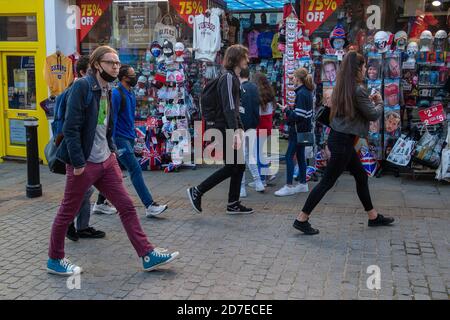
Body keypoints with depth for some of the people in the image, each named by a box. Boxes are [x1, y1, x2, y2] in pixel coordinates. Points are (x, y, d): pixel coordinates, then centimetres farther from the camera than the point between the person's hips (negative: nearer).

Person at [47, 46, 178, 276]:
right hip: (84, 163, -8)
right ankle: (54, 260, 26)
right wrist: (78, 163, -20)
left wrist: (111, 150, 9)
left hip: (106, 161, 8)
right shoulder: (82, 86, -14)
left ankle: (148, 256, 10)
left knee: (127, 206, 5)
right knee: (67, 213, 8)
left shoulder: (107, 90, 11)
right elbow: (71, 128, -19)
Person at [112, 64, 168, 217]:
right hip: (120, 139, -9)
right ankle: (150, 206, -10)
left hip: (129, 138, 9)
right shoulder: (116, 94, -13)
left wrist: (133, 135, 20)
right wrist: (112, 142, -16)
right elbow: (112, 118, -15)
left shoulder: (131, 93, 13)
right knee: (135, 169, -11)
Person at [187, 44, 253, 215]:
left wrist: (239, 128, 18)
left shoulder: (234, 77, 17)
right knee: (232, 167, -6)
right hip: (225, 130, -10)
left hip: (231, 129, 10)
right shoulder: (228, 77, -13)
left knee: (239, 166, 9)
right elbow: (228, 107, -23)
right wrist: (235, 132, -28)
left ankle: (233, 204, 15)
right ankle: (197, 191, 1)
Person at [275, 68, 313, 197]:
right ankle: (303, 184, 20)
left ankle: (289, 186, -4)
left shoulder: (301, 93, -18)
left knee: (289, 156, -6)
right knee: (300, 156, 14)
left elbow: (298, 115, -22)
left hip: (298, 130, -10)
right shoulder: (307, 92, 11)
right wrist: (290, 110, 6)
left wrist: (286, 110, -9)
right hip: (304, 129, 10)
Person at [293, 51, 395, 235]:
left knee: (361, 176, 19)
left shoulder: (342, 87, 8)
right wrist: (379, 103, 11)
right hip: (343, 141, -10)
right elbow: (373, 115, -8)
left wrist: (369, 101, 15)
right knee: (327, 182, -3)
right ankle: (302, 219, 3)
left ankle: (373, 217, 31)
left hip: (339, 138, 10)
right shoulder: (358, 90, -18)